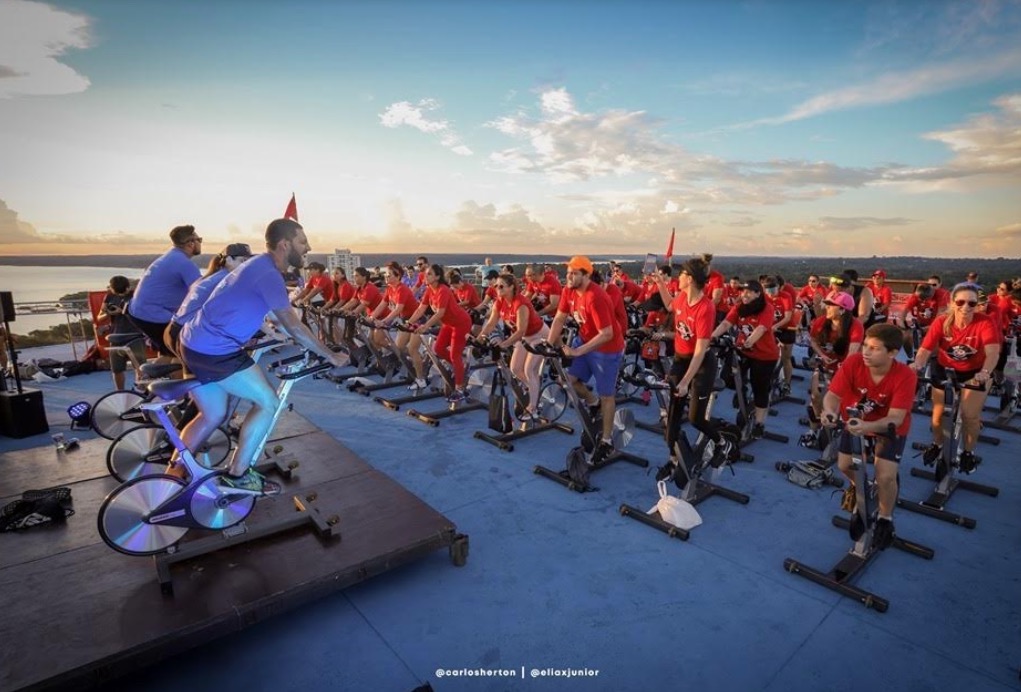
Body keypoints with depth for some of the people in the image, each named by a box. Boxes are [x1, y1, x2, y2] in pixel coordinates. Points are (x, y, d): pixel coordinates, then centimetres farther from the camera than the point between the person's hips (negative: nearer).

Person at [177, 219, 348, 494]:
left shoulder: (261, 266, 14)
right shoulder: (269, 274, -18)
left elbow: (281, 319, 24)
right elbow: (293, 326, -16)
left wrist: (311, 345, 28)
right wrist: (330, 356, -7)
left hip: (196, 344, 10)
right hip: (215, 351, -10)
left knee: (212, 416, 20)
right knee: (268, 402, -1)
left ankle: (173, 473, 32)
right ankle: (237, 474, 10)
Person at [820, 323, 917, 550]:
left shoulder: (905, 376, -31)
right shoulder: (853, 362, -27)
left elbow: (895, 418, -34)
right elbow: (833, 395, -25)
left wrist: (867, 426, -53)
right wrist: (829, 412, -48)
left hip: (890, 428, -2)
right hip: (856, 422, 2)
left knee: (885, 476, -14)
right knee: (844, 465, -6)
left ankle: (885, 520, 16)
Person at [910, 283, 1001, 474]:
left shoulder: (985, 323, -24)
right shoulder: (941, 322, -20)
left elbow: (993, 352, -36)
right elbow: (925, 349, -26)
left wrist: (985, 372, -55)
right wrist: (917, 364, -47)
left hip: (974, 372, -1)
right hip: (944, 370, 1)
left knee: (970, 415, -3)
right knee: (939, 412, 6)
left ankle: (968, 452, 21)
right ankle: (937, 445, 31)